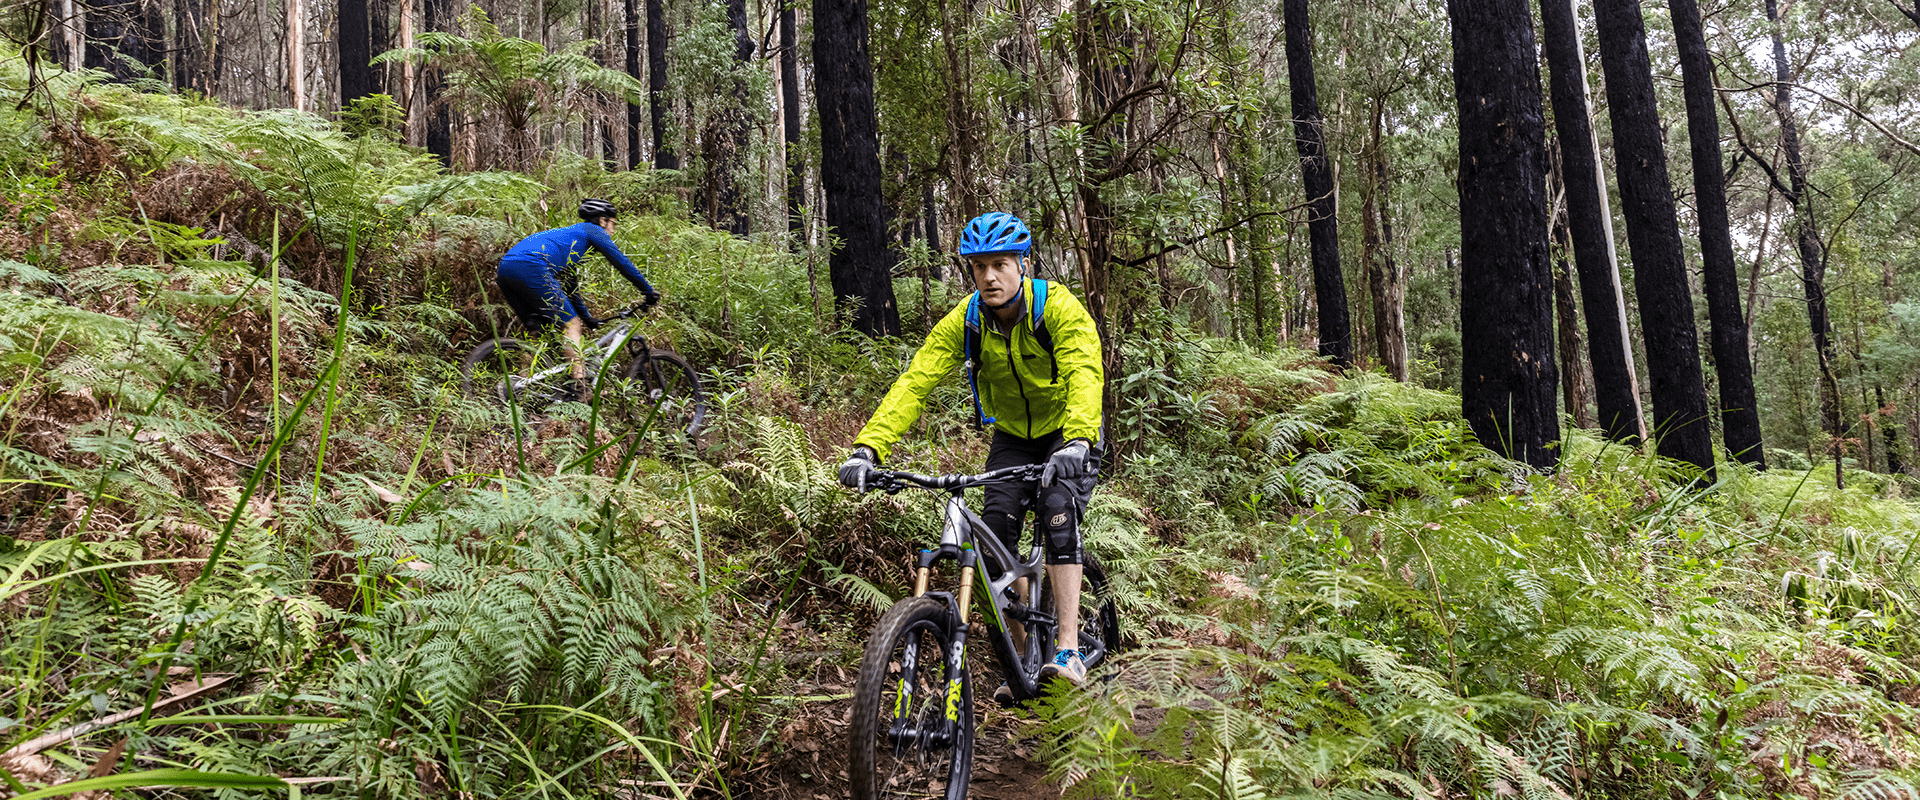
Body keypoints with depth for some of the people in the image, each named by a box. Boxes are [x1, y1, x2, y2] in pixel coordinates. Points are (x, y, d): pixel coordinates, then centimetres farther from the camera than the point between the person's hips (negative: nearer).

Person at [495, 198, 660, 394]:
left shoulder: (569, 235, 37)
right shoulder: (591, 230, 14)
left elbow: (570, 285, 42)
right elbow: (622, 262, 11)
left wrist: (587, 317, 46)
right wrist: (649, 290, 18)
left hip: (505, 268, 9)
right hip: (529, 268, -9)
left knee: (538, 330, 19)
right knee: (571, 324, -4)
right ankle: (578, 388, -12)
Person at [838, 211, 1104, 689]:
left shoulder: (1059, 308, -26)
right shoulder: (965, 320, -16)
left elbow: (1085, 376, -40)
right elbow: (915, 382, -23)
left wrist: (1076, 442, -59)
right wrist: (867, 447, -37)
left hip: (1067, 436, -3)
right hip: (1012, 437, 4)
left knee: (1058, 514, -27)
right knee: (996, 534, -12)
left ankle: (1068, 651, -27)